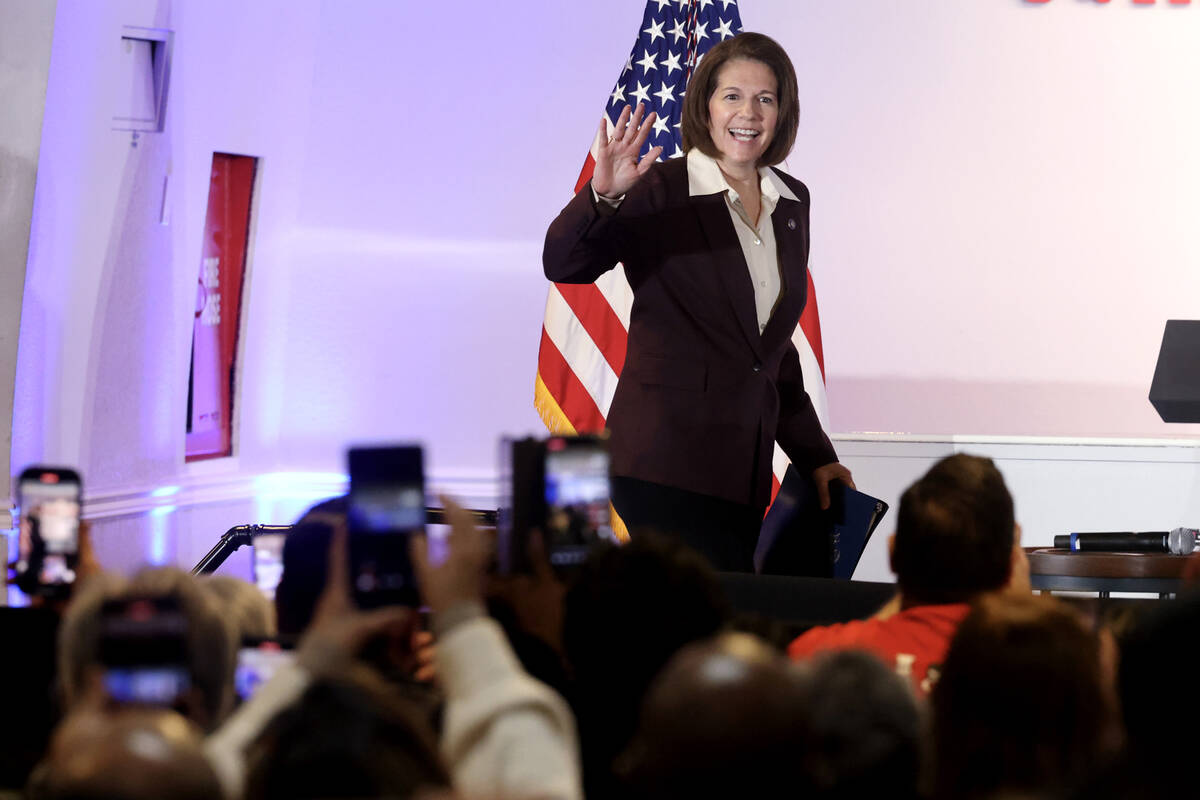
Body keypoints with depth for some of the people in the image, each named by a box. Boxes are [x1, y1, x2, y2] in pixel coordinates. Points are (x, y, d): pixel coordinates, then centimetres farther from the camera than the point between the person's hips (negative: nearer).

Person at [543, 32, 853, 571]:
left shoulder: (791, 203, 15)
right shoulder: (659, 193, -3)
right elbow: (563, 265, -17)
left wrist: (814, 454, 22)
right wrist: (602, 196, -36)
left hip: (743, 466, 6)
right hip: (665, 460, -6)